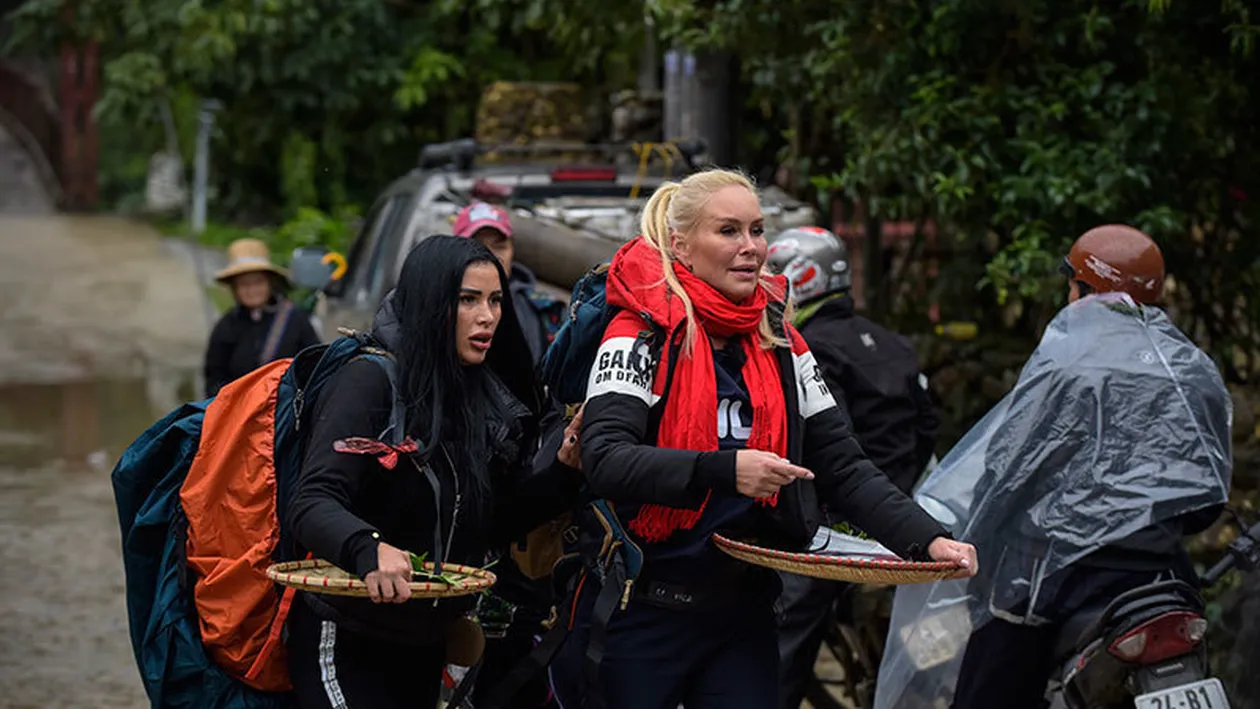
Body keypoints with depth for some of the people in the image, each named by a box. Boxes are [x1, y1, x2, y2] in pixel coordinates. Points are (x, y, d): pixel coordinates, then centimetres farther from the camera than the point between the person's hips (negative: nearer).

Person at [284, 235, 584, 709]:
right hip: (346, 639, -7)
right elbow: (313, 503, -25)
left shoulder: (489, 397, 5)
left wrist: (564, 470, -8)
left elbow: (495, 523, 7)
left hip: (423, 647, 7)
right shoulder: (372, 380, -15)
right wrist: (368, 549, -45)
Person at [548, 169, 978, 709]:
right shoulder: (643, 334, -9)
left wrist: (927, 540, -10)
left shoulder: (781, 345, 7)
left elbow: (843, 467, 5)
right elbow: (603, 459, -22)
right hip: (640, 617, -5)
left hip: (744, 618, 5)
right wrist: (724, 470, -34)